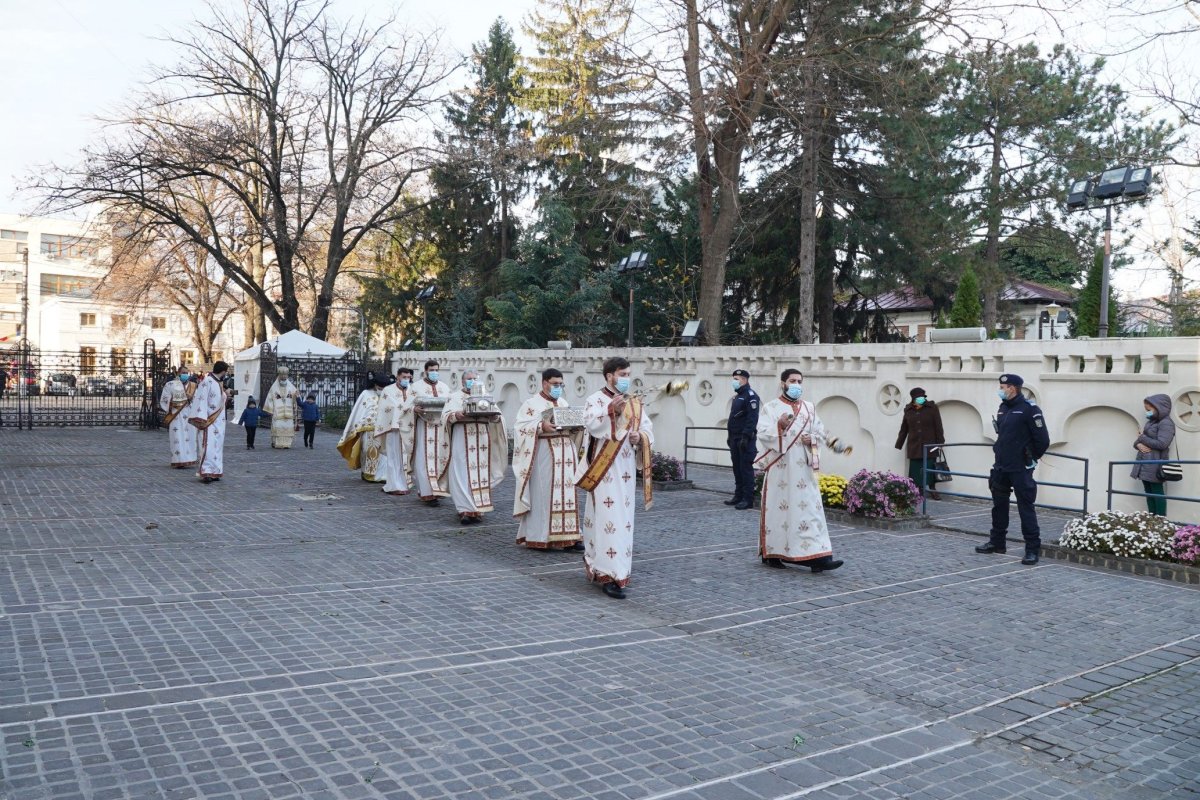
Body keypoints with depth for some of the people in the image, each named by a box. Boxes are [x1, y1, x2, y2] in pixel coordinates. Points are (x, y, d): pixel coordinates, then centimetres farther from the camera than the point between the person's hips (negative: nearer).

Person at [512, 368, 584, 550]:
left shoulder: (564, 403, 17)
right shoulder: (532, 404, -3)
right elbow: (520, 427, -11)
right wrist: (541, 426, -25)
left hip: (566, 454, 6)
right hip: (544, 455, -6)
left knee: (566, 493, 4)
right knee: (543, 495, -5)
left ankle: (567, 536, 7)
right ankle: (539, 537, 3)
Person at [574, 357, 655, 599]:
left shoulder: (635, 403, 15)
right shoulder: (595, 400, -4)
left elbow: (648, 427, 11)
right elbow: (591, 424, -20)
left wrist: (640, 436, -11)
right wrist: (611, 411, -34)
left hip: (626, 469, 7)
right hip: (604, 469, -7)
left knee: (624, 518, 10)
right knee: (608, 519, -10)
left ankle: (598, 567, 23)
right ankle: (610, 575, -11)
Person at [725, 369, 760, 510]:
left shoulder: (750, 396, -11)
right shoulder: (737, 396, 19)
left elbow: (752, 418, -19)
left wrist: (745, 436, -24)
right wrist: (730, 435, 20)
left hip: (745, 439, -9)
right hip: (735, 438, 9)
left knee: (746, 468, -7)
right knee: (737, 468, 12)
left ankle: (748, 499, -5)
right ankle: (739, 496, 19)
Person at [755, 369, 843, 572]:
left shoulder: (810, 408, 13)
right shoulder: (770, 408, -1)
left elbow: (821, 433, 16)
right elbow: (763, 434, -12)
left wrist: (812, 439, -6)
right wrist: (779, 425, -29)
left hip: (803, 470, 4)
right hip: (779, 469, -4)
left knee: (810, 510, -3)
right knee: (778, 510, 1)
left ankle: (817, 557, -6)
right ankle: (771, 554, 15)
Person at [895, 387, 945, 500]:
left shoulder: (932, 408, -1)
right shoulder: (908, 410, 6)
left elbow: (938, 427, 0)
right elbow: (903, 429, 13)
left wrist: (940, 442, -3)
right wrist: (899, 444, 14)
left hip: (929, 445, -2)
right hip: (914, 447, 2)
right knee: (915, 469, -1)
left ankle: (931, 490, 12)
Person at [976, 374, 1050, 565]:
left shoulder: (1029, 409, -14)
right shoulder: (1003, 408, 11)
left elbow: (1043, 440, -13)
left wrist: (1031, 459, -3)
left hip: (1020, 469, -8)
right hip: (1001, 467, 8)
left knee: (1026, 508, -4)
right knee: (999, 505, 16)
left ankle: (1033, 549, 2)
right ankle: (997, 542, 28)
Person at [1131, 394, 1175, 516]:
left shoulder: (1166, 423, -10)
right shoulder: (1151, 422, 17)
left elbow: (1161, 444, -20)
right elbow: (1138, 440, 18)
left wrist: (1143, 438, -9)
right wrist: (1138, 444, -6)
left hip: (1155, 464, -9)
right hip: (1145, 464, 9)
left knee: (1157, 492, -6)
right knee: (1149, 492, 10)